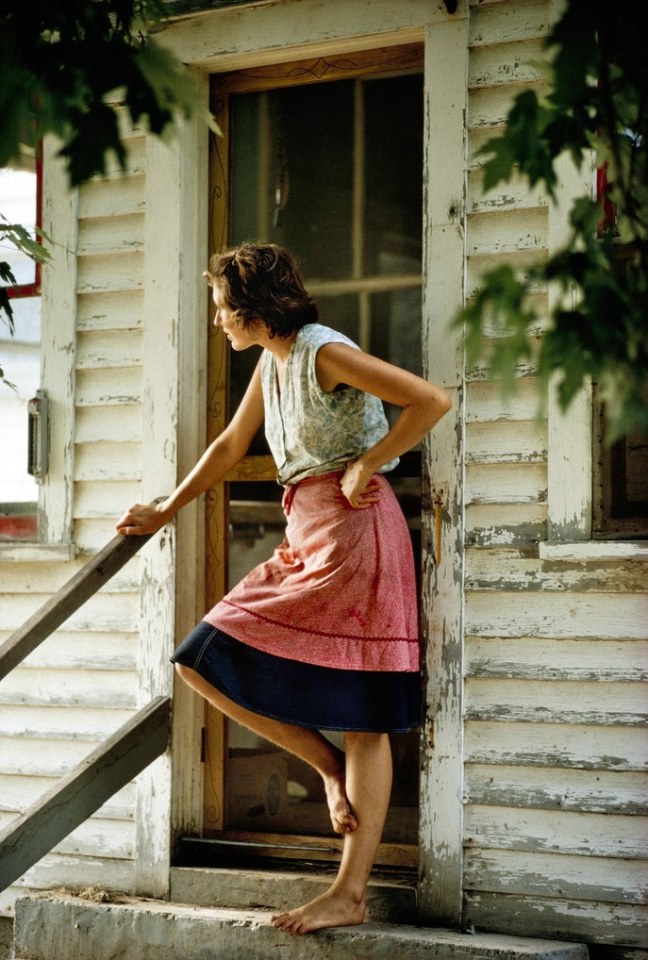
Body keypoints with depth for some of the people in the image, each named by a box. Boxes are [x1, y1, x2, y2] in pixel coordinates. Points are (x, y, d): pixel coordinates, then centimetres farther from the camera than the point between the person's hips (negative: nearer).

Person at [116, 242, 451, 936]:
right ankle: (331, 768, 7)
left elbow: (432, 400, -21)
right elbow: (230, 445, 28)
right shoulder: (272, 363, 14)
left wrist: (365, 466, -14)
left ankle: (349, 895, -4)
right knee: (203, 662, 2)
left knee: (360, 714, -10)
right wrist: (164, 513, 32)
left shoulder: (324, 352, -12)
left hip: (352, 527, -9)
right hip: (307, 538, 9)